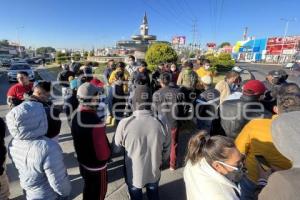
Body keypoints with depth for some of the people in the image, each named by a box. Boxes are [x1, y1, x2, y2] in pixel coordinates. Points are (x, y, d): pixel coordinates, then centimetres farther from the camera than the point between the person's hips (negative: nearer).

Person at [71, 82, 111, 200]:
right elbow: (103, 152, -27)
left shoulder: (76, 116, -9)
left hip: (82, 162, 7)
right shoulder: (95, 122, -35)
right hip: (97, 166, -7)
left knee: (88, 188, 29)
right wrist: (108, 154, -4)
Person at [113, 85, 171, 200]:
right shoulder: (160, 124, -23)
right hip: (154, 173, 2)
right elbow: (166, 152, -7)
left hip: (133, 174, -1)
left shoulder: (124, 123, -27)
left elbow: (116, 149, -10)